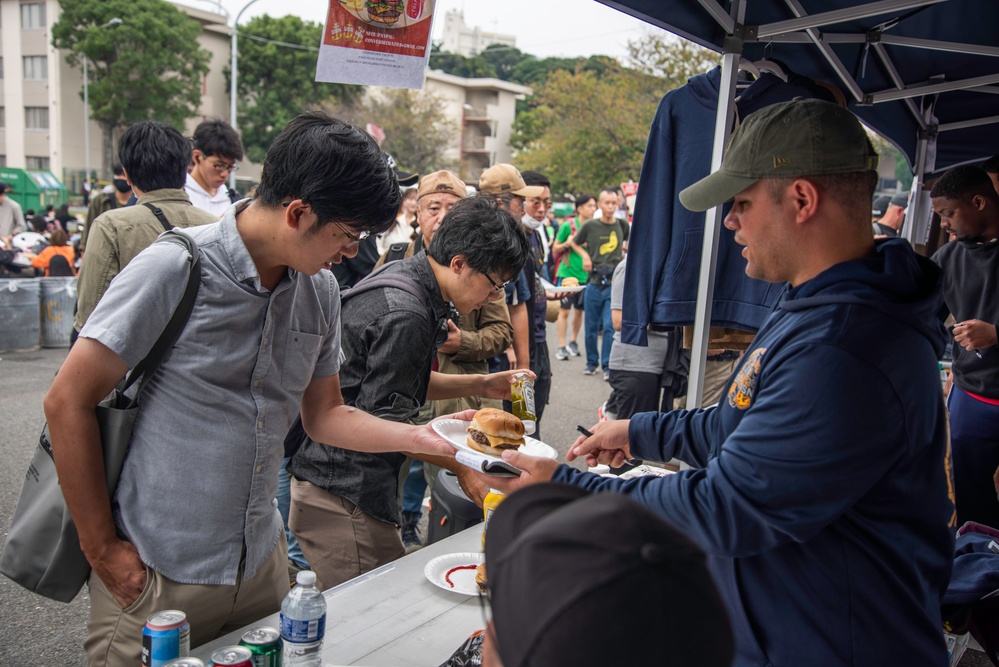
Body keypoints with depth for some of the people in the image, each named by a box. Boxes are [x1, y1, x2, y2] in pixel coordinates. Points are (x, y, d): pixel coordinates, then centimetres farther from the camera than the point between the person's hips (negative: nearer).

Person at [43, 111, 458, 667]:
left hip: (261, 566, 6)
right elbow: (68, 402, -12)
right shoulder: (176, 268, -17)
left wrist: (417, 436, -4)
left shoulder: (321, 291, 1)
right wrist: (103, 548, -10)